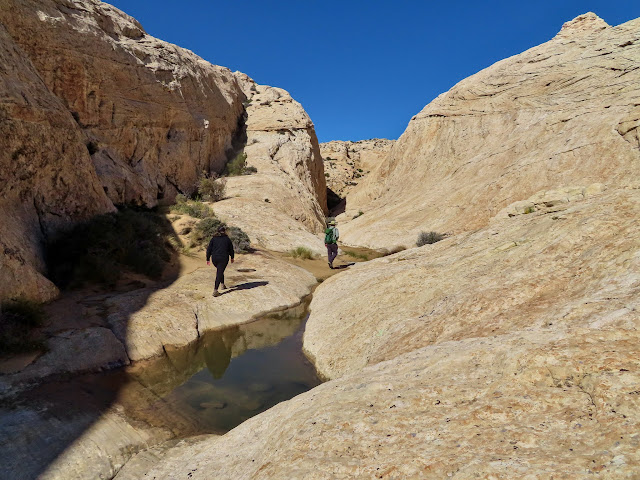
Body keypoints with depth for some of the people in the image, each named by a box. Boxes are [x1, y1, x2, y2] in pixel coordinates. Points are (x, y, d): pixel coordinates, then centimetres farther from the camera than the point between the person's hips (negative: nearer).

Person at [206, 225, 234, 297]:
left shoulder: (213, 238, 4)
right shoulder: (227, 239, 0)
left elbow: (209, 249, 1)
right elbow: (231, 249, 8)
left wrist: (207, 259, 7)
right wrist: (232, 257, 22)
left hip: (214, 259, 3)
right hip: (223, 259, -3)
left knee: (219, 270, 27)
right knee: (219, 273, -3)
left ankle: (222, 284, 34)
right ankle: (215, 291, -10)